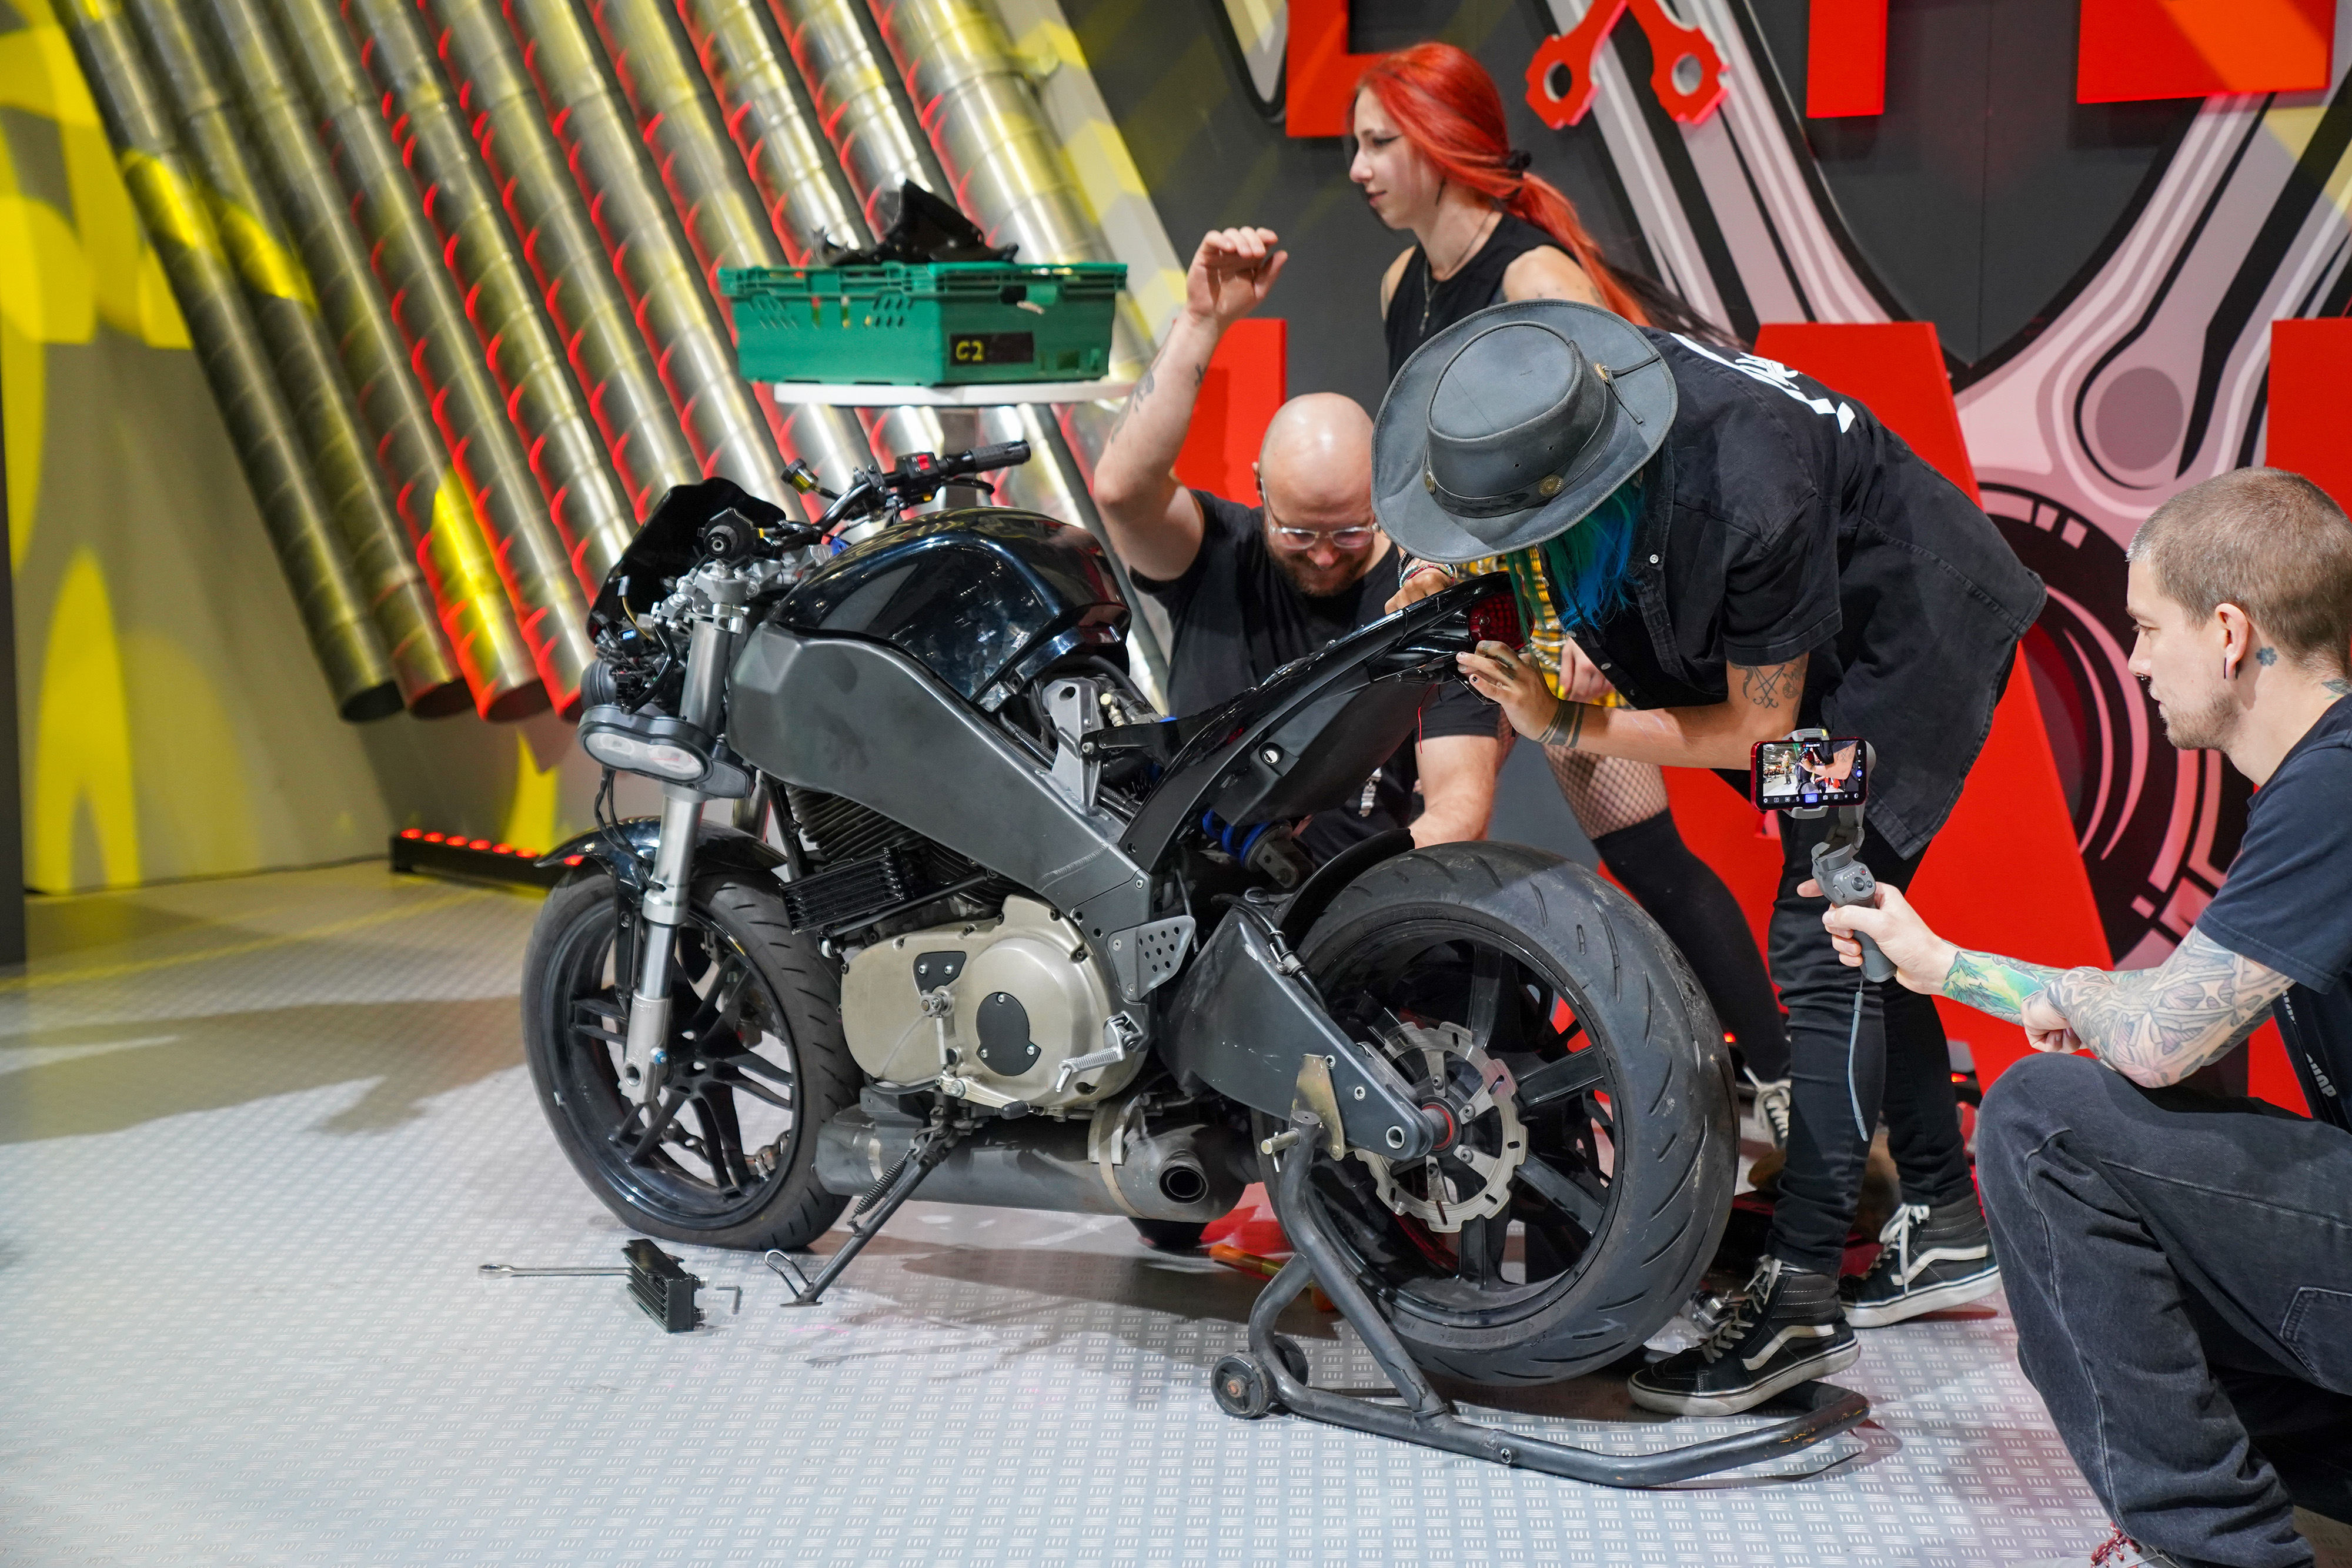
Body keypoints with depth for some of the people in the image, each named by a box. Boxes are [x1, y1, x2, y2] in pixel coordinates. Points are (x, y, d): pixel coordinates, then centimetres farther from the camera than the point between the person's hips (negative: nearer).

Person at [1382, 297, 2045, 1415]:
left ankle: (1801, 1300, -12)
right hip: (1802, 636, 9)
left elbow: (1759, 728, -26)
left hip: (1917, 633, -9)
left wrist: (1568, 726, -27)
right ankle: (1945, 1227, 27)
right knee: (1848, 928, 14)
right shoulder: (1558, 393, -17)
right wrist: (1457, 575, -11)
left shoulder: (1748, 495, -39)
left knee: (1820, 943, -15)